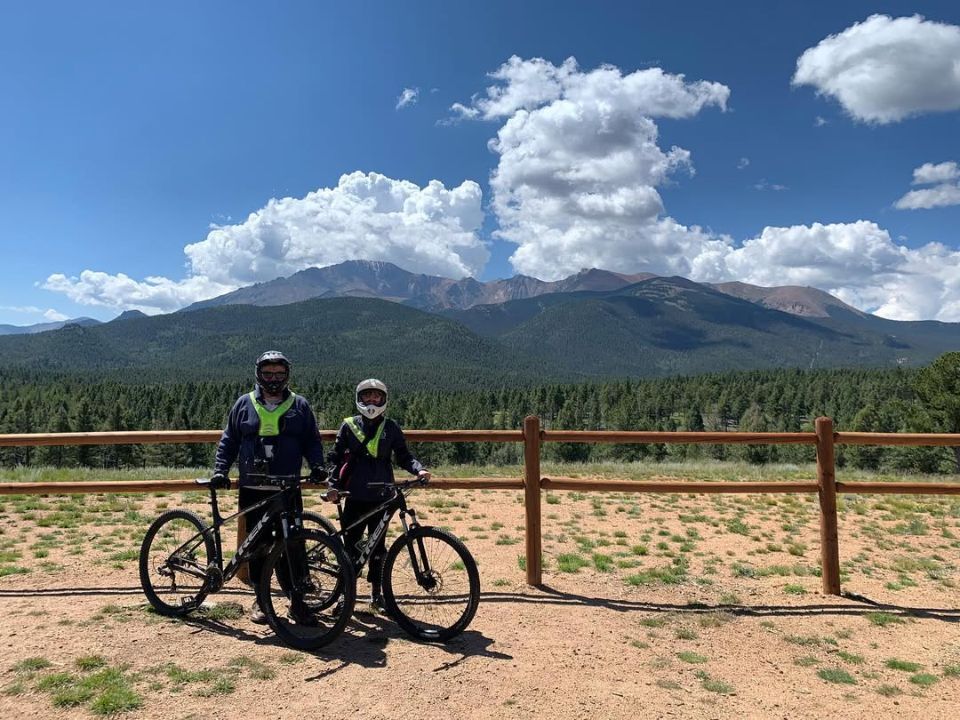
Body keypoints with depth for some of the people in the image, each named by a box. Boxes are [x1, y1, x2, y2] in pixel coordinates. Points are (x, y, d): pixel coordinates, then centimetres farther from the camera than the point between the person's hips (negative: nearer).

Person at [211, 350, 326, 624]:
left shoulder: (300, 406, 7)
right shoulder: (244, 404, 7)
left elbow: (312, 441, 9)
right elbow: (228, 441, 11)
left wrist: (317, 465, -7)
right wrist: (220, 470, 0)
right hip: (253, 490, 1)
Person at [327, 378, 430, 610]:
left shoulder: (391, 428, 5)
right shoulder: (349, 426, 3)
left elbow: (403, 456, 6)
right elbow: (335, 458, 3)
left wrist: (419, 470, -12)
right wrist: (333, 486, -8)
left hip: (381, 496, 1)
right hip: (355, 496, -1)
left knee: (378, 545, 8)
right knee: (351, 544, 4)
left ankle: (376, 593, 21)